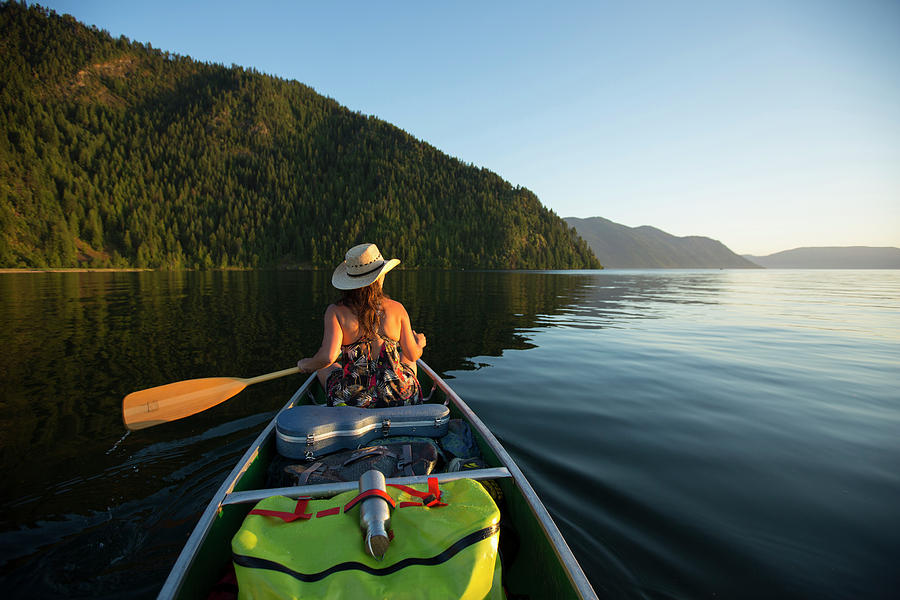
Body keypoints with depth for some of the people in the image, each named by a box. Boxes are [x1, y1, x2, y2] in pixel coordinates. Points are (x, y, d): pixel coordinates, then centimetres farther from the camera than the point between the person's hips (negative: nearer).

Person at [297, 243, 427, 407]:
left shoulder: (336, 312, -11)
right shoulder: (396, 309, -8)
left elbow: (327, 357, -20)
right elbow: (412, 355, -2)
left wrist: (305, 364, 2)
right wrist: (419, 344, 21)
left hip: (352, 400, 0)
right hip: (397, 399, 1)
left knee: (324, 367, 31)